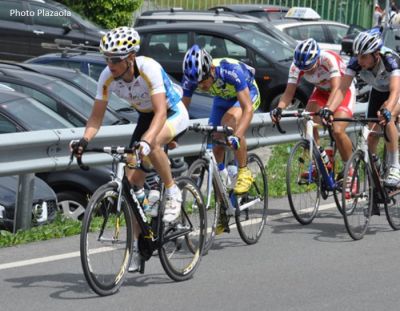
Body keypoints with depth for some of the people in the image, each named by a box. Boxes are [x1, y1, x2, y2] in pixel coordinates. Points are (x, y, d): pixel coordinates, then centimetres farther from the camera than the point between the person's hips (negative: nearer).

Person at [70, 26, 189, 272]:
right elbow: (97, 116, -12)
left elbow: (161, 112, -41)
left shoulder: (149, 69, -34)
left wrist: (146, 141, -56)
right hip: (147, 116, 6)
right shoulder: (107, 77, -19)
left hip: (174, 113, -6)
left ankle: (173, 192, -14)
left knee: (152, 144, -39)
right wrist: (85, 140, -30)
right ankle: (138, 243, 4)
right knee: (133, 180, -5)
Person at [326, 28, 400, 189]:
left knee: (386, 120, -31)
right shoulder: (356, 62, -30)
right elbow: (342, 89, -35)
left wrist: (386, 111, -71)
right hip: (378, 92, 5)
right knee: (371, 137, -3)